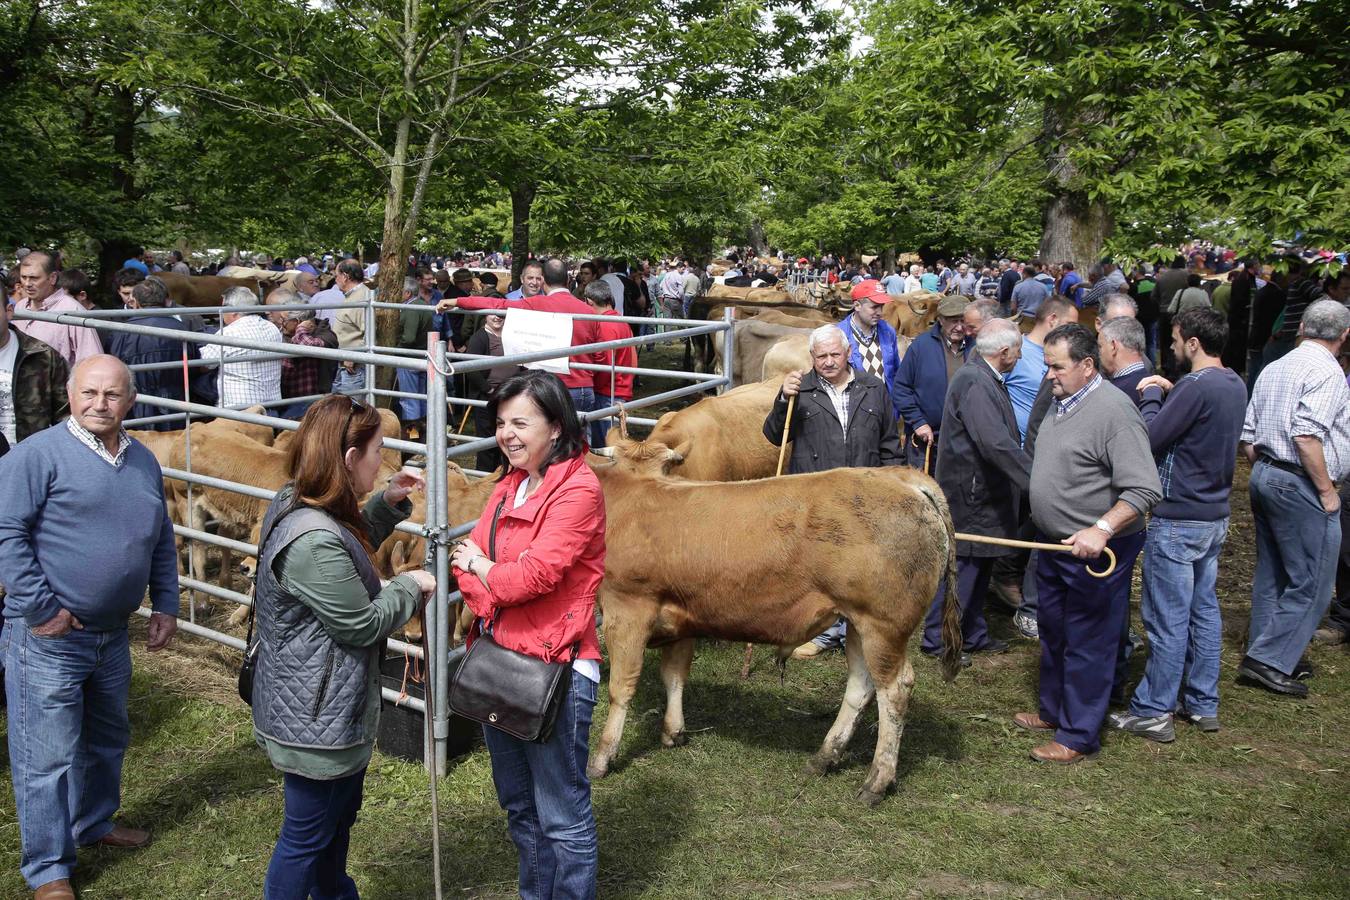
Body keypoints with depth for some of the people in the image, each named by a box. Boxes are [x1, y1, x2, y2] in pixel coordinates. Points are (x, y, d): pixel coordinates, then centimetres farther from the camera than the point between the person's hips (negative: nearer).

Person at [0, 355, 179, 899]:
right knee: (47, 757, 2)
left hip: (113, 634, 7)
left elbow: (162, 541, 17)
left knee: (107, 740, 23)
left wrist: (166, 605, 11)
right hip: (49, 637, -7)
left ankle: (94, 823, 44)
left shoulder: (144, 462, 9)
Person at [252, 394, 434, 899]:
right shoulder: (313, 541, -32)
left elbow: (350, 554, 20)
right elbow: (362, 625, -22)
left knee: (340, 816, 28)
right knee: (307, 836, 10)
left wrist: (387, 504, 6)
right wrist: (410, 587, -5)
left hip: (332, 705, 11)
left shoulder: (301, 506, 0)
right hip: (315, 718, -11)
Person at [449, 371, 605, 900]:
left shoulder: (578, 489, -15)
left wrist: (484, 568, -5)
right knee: (519, 806, 23)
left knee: (563, 815, 4)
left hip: (556, 668, -8)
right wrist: (490, 599, -14)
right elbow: (468, 559, 5)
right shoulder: (509, 485, 11)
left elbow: (537, 574, -23)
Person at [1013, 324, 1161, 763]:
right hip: (1054, 544, 9)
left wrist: (1101, 529, -34)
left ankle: (1078, 736, 15)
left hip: (1095, 551, -9)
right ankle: (1053, 711, 39)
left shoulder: (1114, 411, -21)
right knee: (1052, 634, 22)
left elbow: (1144, 490, -25)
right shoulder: (1062, 402, 7)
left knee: (1087, 645, 3)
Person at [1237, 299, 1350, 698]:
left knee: (1272, 575, 16)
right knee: (1311, 583, -1)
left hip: (1265, 475, 9)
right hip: (1300, 486, -9)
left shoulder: (1273, 369, 13)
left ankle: (1268, 657, 23)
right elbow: (1306, 434, -24)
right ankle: (1269, 661, -1)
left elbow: (1248, 436, 14)